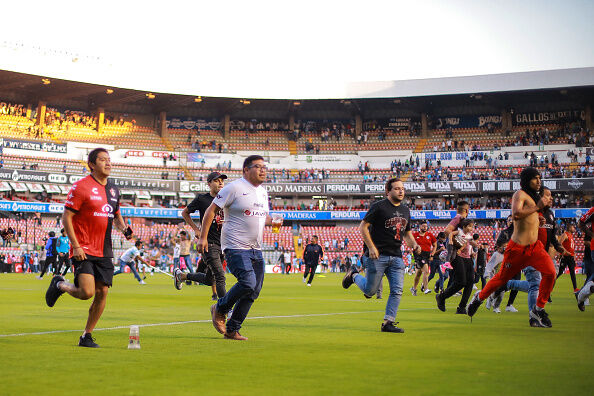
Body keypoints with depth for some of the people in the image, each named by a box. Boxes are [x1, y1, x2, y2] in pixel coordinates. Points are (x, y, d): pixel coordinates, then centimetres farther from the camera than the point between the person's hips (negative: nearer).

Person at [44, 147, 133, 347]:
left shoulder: (113, 189, 13)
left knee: (102, 293, 0)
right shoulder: (80, 187, -8)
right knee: (87, 292, -18)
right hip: (83, 251, -6)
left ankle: (86, 336, 14)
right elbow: (66, 218, -8)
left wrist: (124, 229, 4)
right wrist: (76, 246, -16)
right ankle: (60, 284, 14)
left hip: (104, 252, 6)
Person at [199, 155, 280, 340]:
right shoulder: (234, 188, -8)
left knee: (254, 291, 3)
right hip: (236, 247, -8)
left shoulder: (263, 192, 16)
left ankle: (232, 330, 13)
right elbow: (211, 210, -7)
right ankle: (220, 309, 5)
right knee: (248, 283, -22)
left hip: (256, 249, 8)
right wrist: (203, 237, -12)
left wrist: (273, 221, 6)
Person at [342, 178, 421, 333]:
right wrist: (371, 247, -15)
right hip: (378, 256, -6)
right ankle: (354, 275, 29)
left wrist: (414, 245, 4)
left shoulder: (405, 211, 15)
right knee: (370, 291, 1)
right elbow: (362, 227, -6)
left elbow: (407, 233, 25)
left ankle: (388, 323, 4)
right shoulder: (379, 206, -7)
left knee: (397, 291, -4)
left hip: (397, 257, 6)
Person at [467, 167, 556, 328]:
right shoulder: (520, 194, -13)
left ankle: (538, 310, 0)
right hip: (517, 247, -7)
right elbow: (516, 214, -33)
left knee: (550, 272, -14)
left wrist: (545, 205, 15)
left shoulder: (534, 196, 15)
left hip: (535, 246, 7)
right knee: (502, 278, 8)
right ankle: (479, 297, 36)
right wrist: (537, 207, -27)